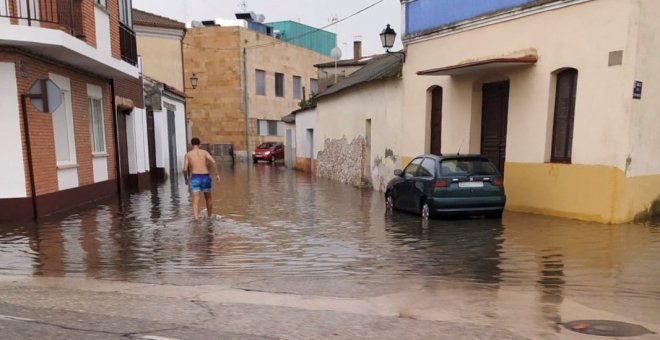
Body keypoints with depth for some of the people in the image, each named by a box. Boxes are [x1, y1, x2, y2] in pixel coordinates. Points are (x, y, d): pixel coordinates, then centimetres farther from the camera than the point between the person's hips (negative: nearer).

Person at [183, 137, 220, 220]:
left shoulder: (188, 154, 7)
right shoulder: (205, 152, 8)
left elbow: (185, 169, -3)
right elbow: (213, 162, -10)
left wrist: (186, 179, 14)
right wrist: (217, 174, -7)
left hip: (195, 178, -1)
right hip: (206, 177, 1)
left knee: (195, 201, -6)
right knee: (208, 198, 23)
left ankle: (196, 218, -22)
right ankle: (209, 216, 36)